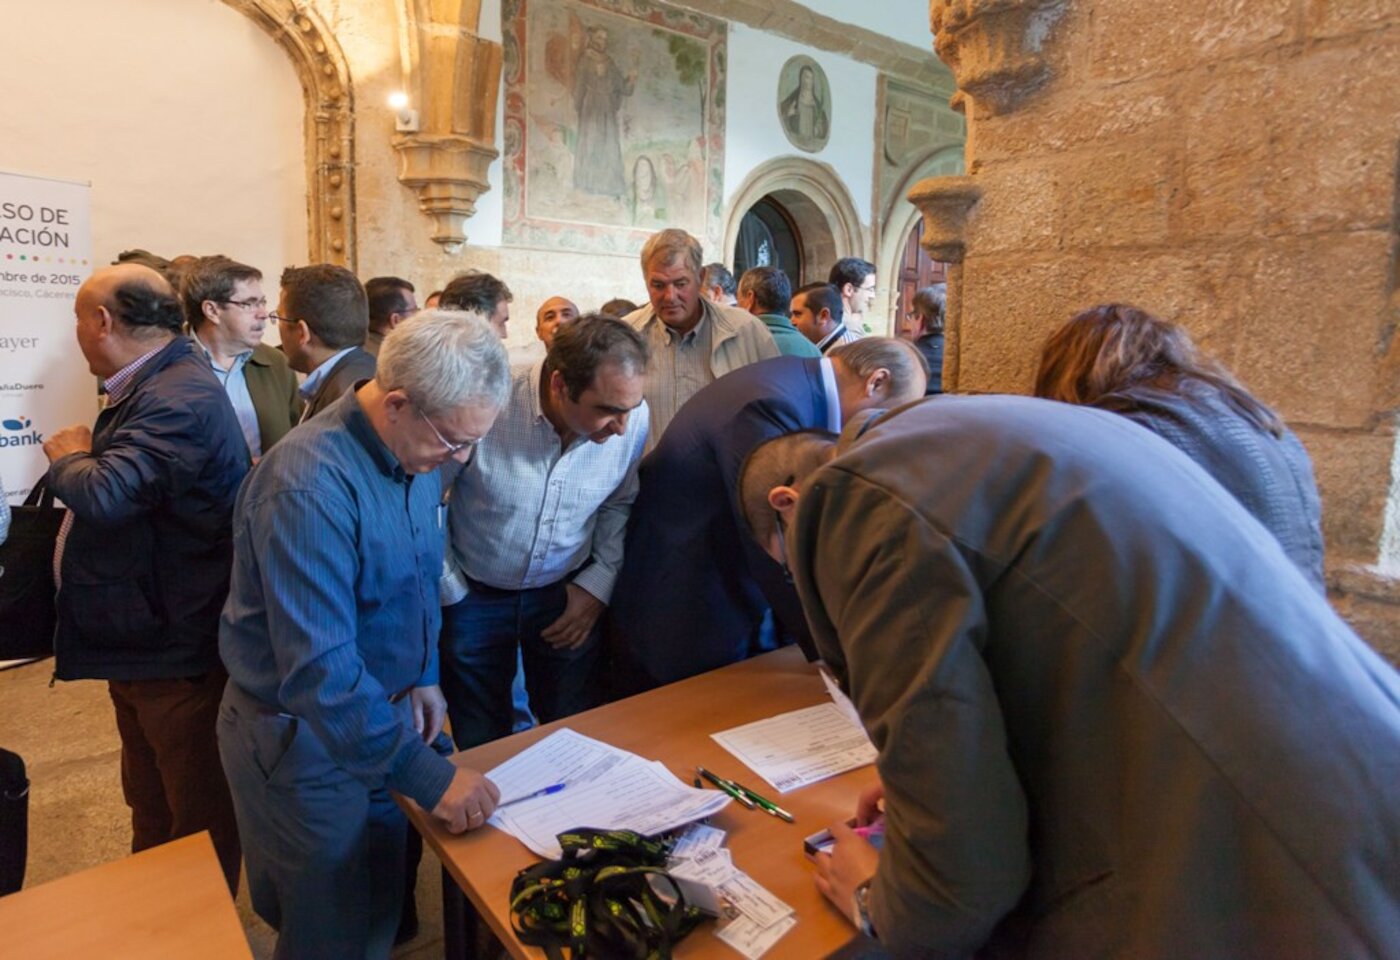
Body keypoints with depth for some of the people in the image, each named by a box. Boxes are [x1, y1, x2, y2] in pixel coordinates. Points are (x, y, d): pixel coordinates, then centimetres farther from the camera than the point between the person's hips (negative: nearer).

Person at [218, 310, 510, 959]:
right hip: (303, 736, -7)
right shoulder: (310, 484, -30)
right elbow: (319, 669, -33)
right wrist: (428, 775, -31)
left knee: (381, 905, 23)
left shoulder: (415, 453, -3)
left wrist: (424, 677, 0)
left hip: (375, 711, 7)